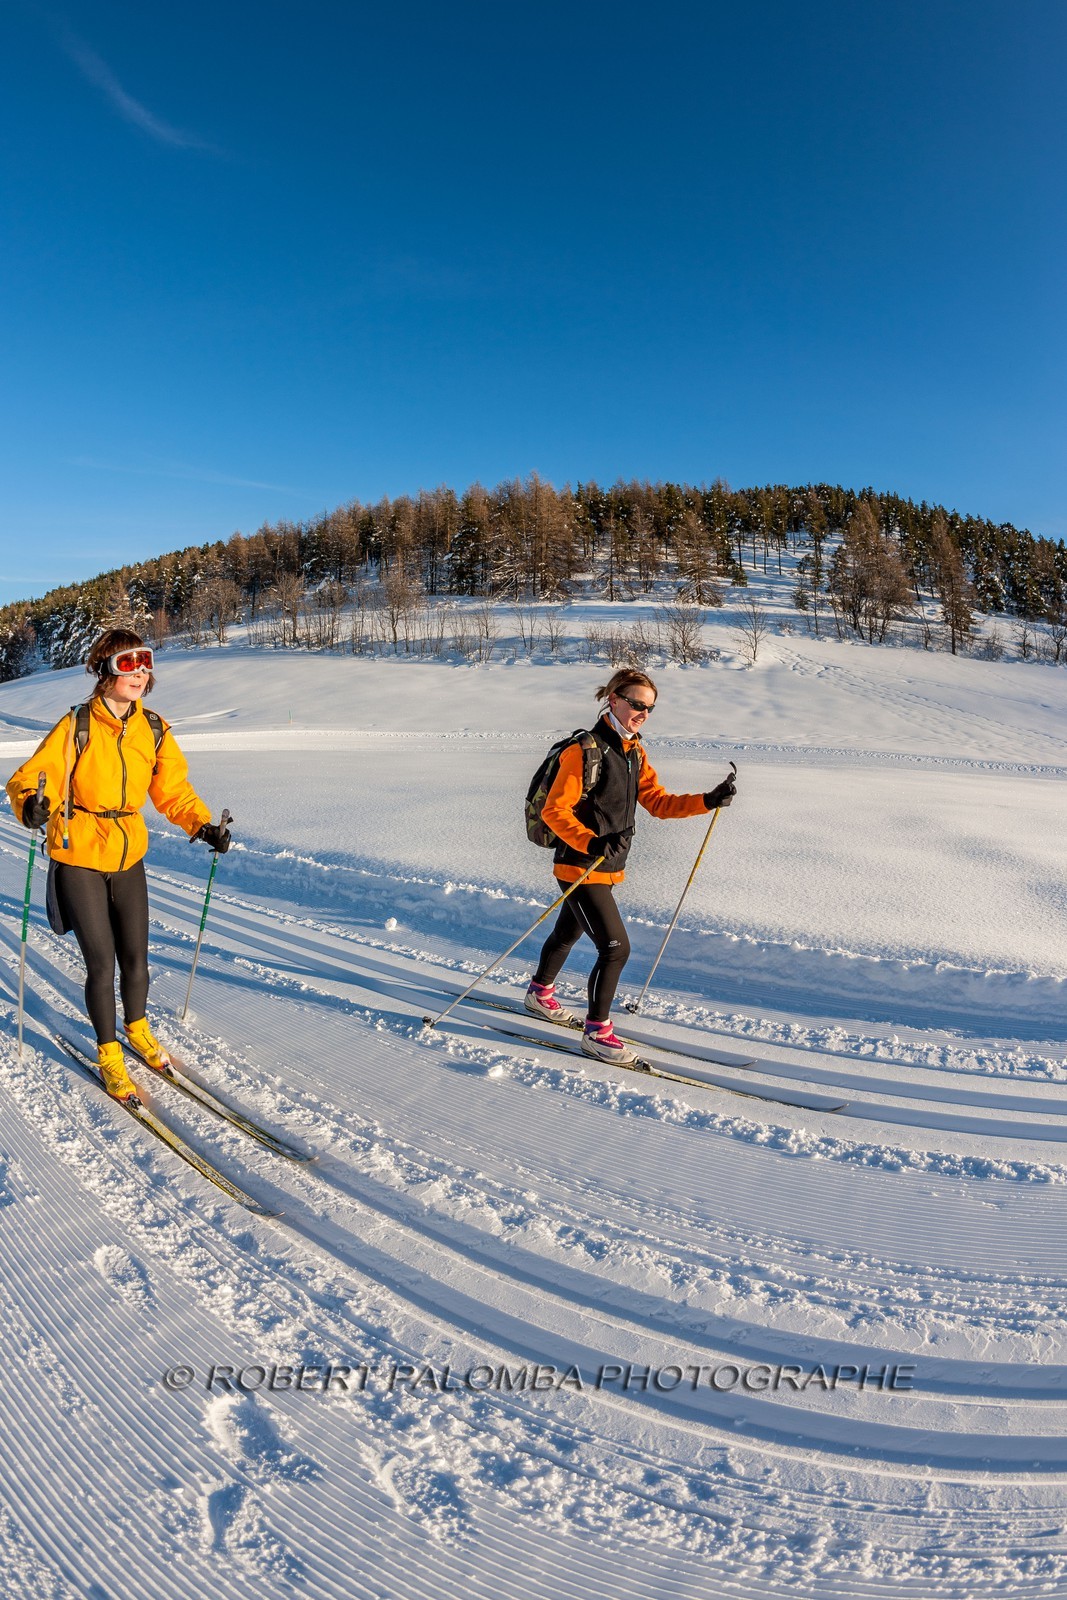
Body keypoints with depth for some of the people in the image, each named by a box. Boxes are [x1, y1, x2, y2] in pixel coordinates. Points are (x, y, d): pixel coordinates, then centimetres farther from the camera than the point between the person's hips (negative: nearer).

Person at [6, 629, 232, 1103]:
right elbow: (30, 777, -14)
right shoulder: (77, 726, -14)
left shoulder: (154, 730, -1)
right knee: (101, 964, -1)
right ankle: (108, 1052, 21)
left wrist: (203, 826, -7)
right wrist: (32, 804, -36)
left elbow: (173, 789, 6)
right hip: (78, 859, -4)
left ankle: (137, 1028, 38)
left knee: (135, 957, 11)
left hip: (129, 857, 4)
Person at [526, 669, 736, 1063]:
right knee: (615, 947, -10)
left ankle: (540, 993, 48)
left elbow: (658, 802, 7)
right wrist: (589, 842, -35)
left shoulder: (634, 752, 8)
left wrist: (708, 801, -5)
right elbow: (554, 811, -20)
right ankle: (596, 1031, 6)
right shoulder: (585, 750, -18)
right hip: (581, 868, -9)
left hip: (608, 867, 9)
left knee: (568, 933, 26)